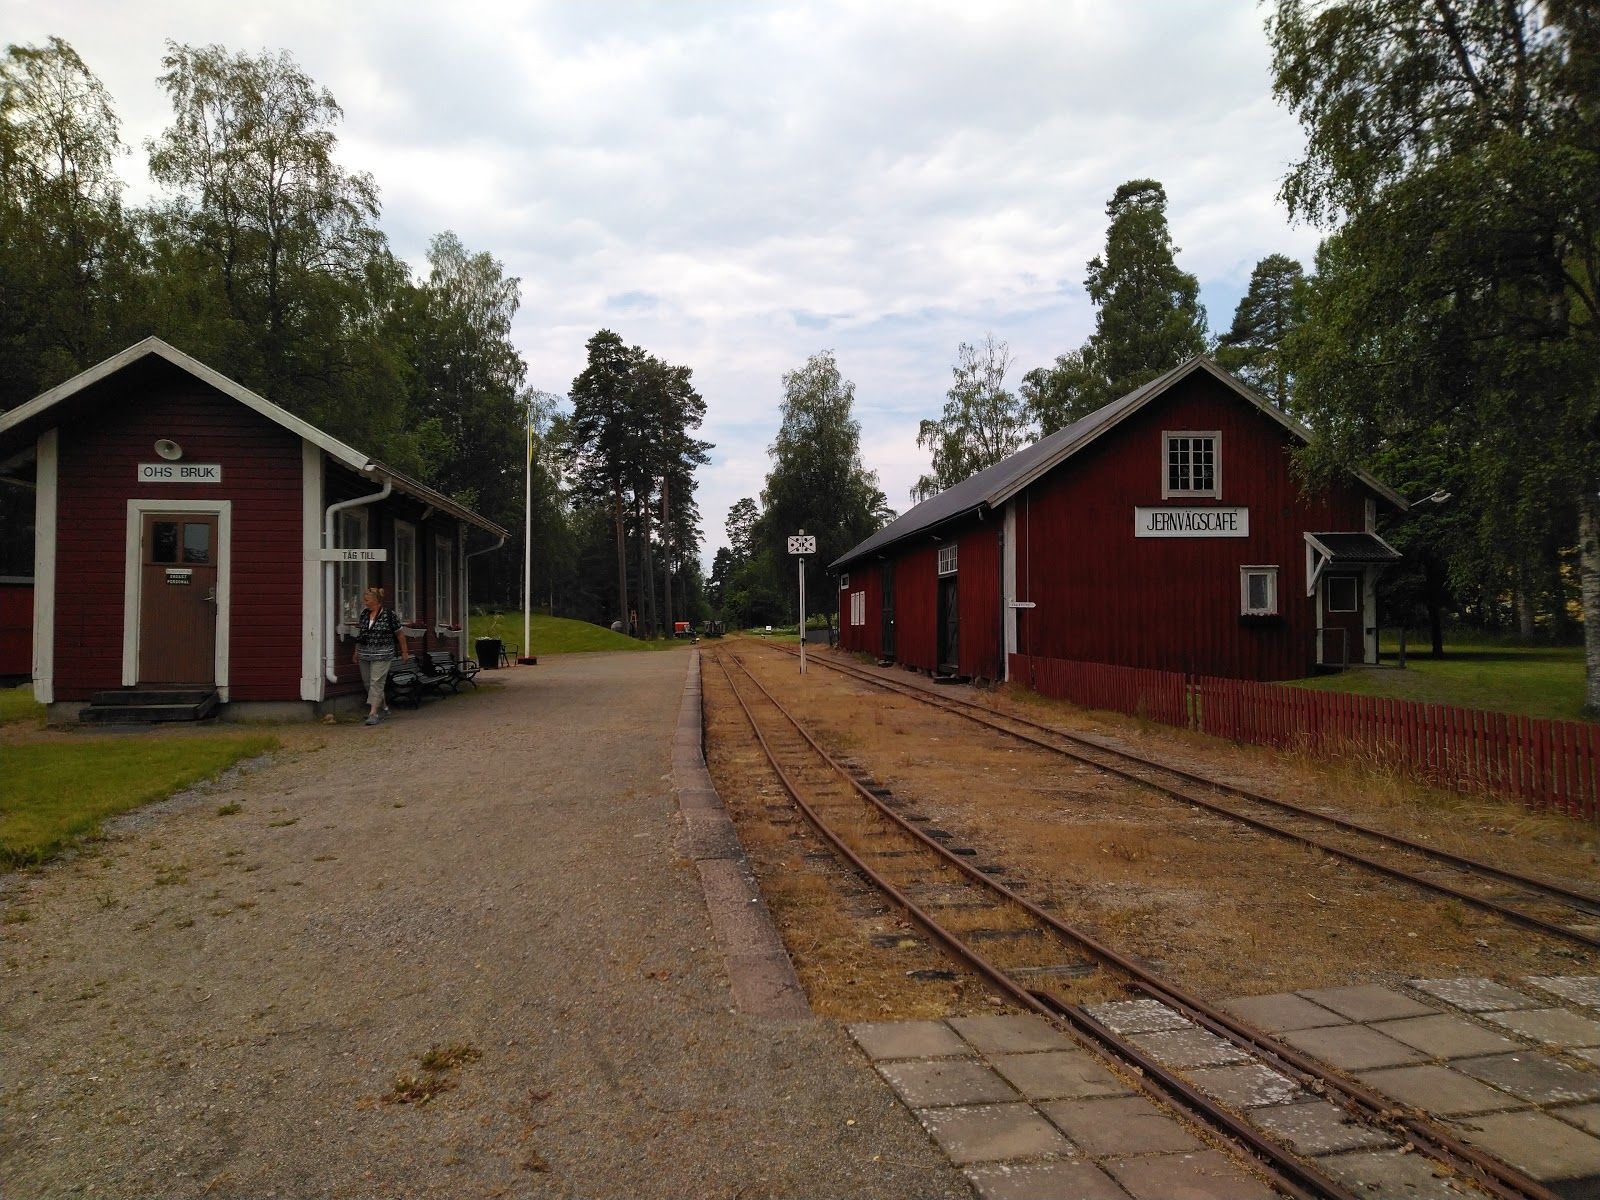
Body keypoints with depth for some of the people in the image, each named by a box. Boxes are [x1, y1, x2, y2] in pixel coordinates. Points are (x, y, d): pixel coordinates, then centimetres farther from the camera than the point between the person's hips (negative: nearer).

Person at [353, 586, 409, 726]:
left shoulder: (389, 614, -8)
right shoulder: (364, 614, 9)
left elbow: (400, 633, -1)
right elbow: (360, 634, 18)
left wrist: (404, 651, 3)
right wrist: (357, 652, 20)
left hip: (381, 655, -6)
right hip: (364, 655, 6)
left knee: (376, 682, -11)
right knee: (367, 683, 9)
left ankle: (373, 713, -11)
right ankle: (383, 707, 24)